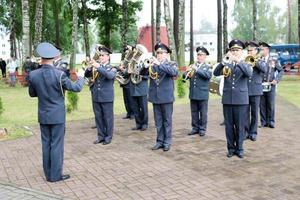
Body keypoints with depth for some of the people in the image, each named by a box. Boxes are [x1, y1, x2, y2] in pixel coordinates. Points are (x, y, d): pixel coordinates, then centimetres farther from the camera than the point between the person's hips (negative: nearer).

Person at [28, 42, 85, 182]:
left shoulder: (33, 75, -6)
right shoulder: (59, 74, -19)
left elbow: (32, 93, 9)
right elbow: (76, 88, -9)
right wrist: (80, 78, 10)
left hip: (43, 115, 4)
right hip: (57, 115, -4)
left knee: (46, 144, 13)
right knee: (56, 145, 3)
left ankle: (48, 174, 22)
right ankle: (55, 175, 9)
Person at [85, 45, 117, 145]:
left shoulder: (112, 68, -2)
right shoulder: (96, 67, 11)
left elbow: (110, 75, -23)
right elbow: (87, 75, 2)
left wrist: (99, 67, -32)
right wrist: (90, 67, -17)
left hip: (107, 97, -4)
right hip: (96, 96, 4)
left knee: (108, 117, 3)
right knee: (98, 117, 10)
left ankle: (108, 137, 14)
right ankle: (101, 136, 22)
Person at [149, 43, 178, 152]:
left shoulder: (172, 64, 0)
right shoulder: (153, 65, 11)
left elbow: (174, 72, -22)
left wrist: (160, 64, -28)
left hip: (166, 97, -4)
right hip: (155, 97, 4)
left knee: (167, 121, 4)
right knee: (158, 121, 10)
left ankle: (167, 142, 12)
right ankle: (160, 141, 19)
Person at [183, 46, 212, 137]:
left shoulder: (207, 67, 1)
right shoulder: (192, 66, 12)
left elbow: (208, 75, -19)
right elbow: (184, 75, 7)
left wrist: (197, 69, -25)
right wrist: (187, 74, -17)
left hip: (202, 94, -4)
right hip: (193, 94, 4)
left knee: (203, 113, 3)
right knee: (194, 112, 10)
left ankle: (202, 129, 12)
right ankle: (195, 128, 20)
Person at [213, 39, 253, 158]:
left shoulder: (246, 65, 5)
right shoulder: (226, 65, 9)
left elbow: (249, 73, -19)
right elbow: (216, 73, -9)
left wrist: (238, 61, -32)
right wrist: (223, 62, -27)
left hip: (241, 100, -2)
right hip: (227, 99, 2)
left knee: (240, 126, 3)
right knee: (229, 125, 7)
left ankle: (239, 149, 16)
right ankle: (231, 148, 19)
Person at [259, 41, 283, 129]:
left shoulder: (274, 60, 5)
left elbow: (281, 71, 6)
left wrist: (276, 80, -4)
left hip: (270, 86, -1)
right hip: (260, 86, 1)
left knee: (271, 105, 2)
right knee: (262, 105, 4)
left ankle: (271, 122, 12)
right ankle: (263, 122, 13)